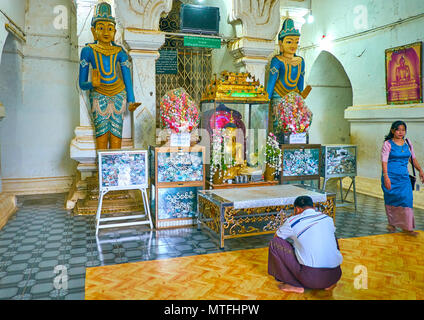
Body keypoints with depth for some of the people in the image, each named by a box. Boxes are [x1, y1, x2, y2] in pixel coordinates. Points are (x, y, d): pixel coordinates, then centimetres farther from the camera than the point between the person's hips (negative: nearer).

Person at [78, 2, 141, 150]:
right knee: (101, 134, -10)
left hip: (118, 95, 1)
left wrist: (131, 101, 1)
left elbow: (127, 78, 10)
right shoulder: (88, 50, 3)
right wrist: (92, 84, -20)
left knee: (116, 135, -6)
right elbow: (82, 84, 3)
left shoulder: (119, 52, 7)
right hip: (98, 95, -1)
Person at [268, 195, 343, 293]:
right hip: (335, 275, 5)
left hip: (311, 278, -5)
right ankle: (329, 284, 23)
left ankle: (295, 285, 7)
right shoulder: (328, 218, 11)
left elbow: (276, 237, 17)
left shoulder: (292, 222, -2)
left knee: (275, 243, 4)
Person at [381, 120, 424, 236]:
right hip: (391, 176, -4)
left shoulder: (408, 143, 9)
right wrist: (386, 177, -18)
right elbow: (384, 161, -10)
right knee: (391, 199, 4)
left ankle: (406, 227, 3)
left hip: (404, 176, 4)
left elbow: (413, 159, 17)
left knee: (406, 198, -4)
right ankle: (391, 223, 21)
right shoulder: (388, 144, -6)